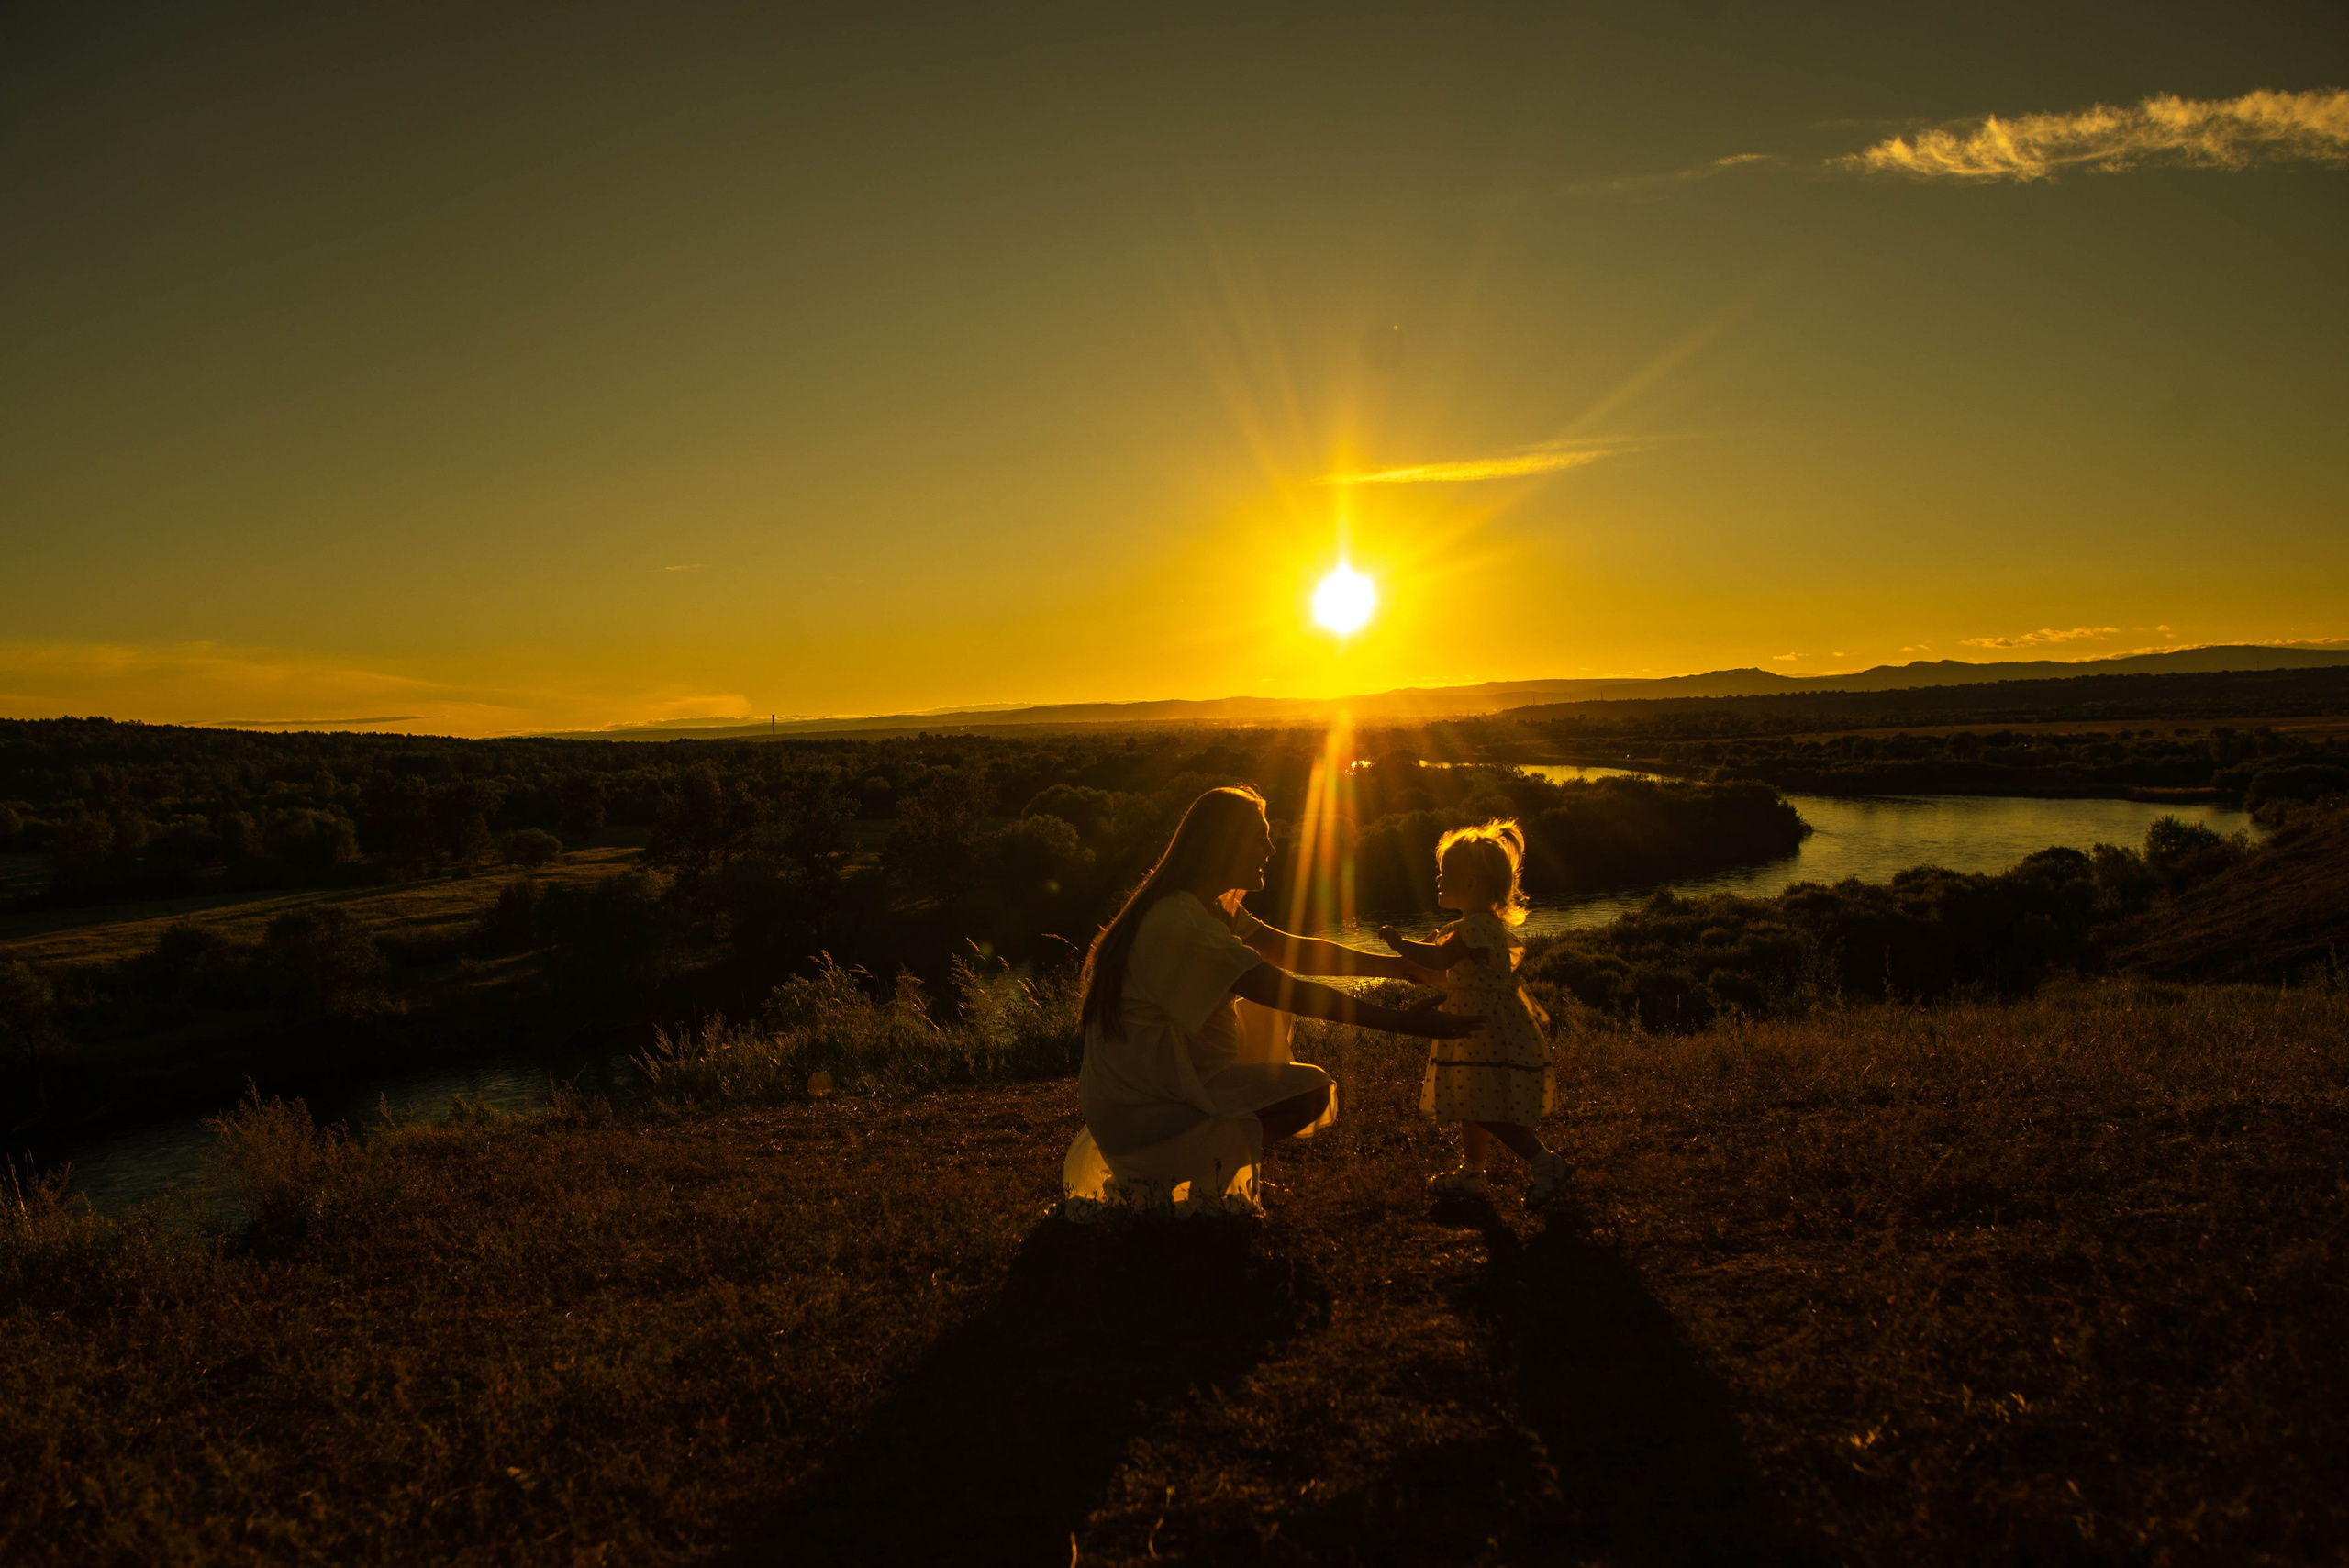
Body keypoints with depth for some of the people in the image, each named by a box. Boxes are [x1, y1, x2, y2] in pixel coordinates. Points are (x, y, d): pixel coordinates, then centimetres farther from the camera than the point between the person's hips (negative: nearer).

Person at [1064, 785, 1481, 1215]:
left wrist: (1397, 965, 8)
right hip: (1139, 1112, -10)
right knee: (1312, 1090, -12)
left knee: (1266, 1019, 17)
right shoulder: (1180, 924, -25)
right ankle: (1159, 1178, -4)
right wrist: (1403, 1022, -25)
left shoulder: (1206, 907, 8)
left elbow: (1288, 950, 9)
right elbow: (1291, 992, -27)